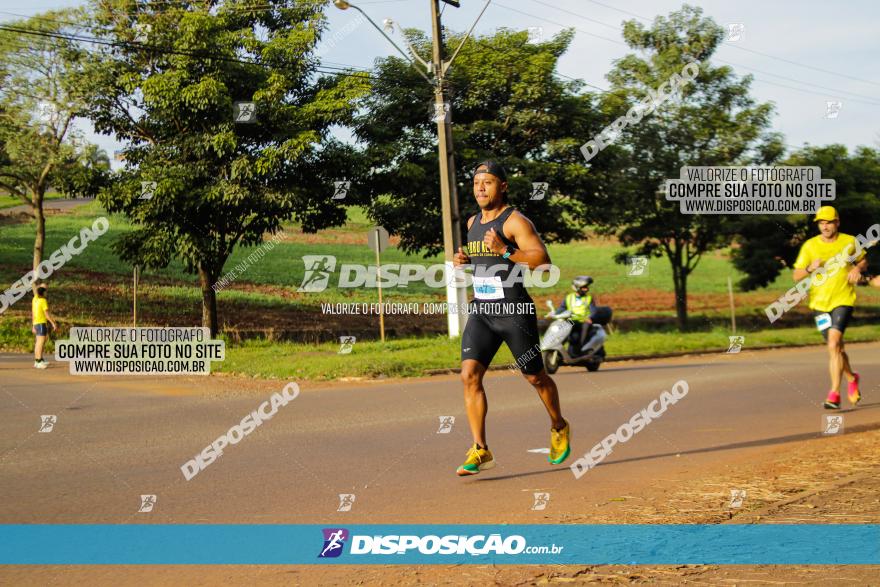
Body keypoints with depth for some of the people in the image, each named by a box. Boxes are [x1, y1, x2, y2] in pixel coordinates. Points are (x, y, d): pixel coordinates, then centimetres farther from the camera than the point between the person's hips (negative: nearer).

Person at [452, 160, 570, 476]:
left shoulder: (515, 221, -11)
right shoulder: (473, 222, 12)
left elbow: (543, 260, -21)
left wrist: (505, 251, -29)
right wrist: (464, 259, 10)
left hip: (515, 311, -6)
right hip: (480, 310, 6)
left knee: (535, 377, 8)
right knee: (470, 375, -11)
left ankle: (559, 428, 35)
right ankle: (480, 450, -9)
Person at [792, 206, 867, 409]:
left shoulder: (850, 242, 0)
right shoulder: (810, 246, -1)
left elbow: (863, 260, 19)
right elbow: (796, 276, 0)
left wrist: (857, 269, -3)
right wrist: (810, 268, -20)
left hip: (843, 300, -3)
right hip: (819, 303, 3)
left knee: (834, 344, -20)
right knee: (836, 348, 13)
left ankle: (834, 394, -20)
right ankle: (851, 379, 42)